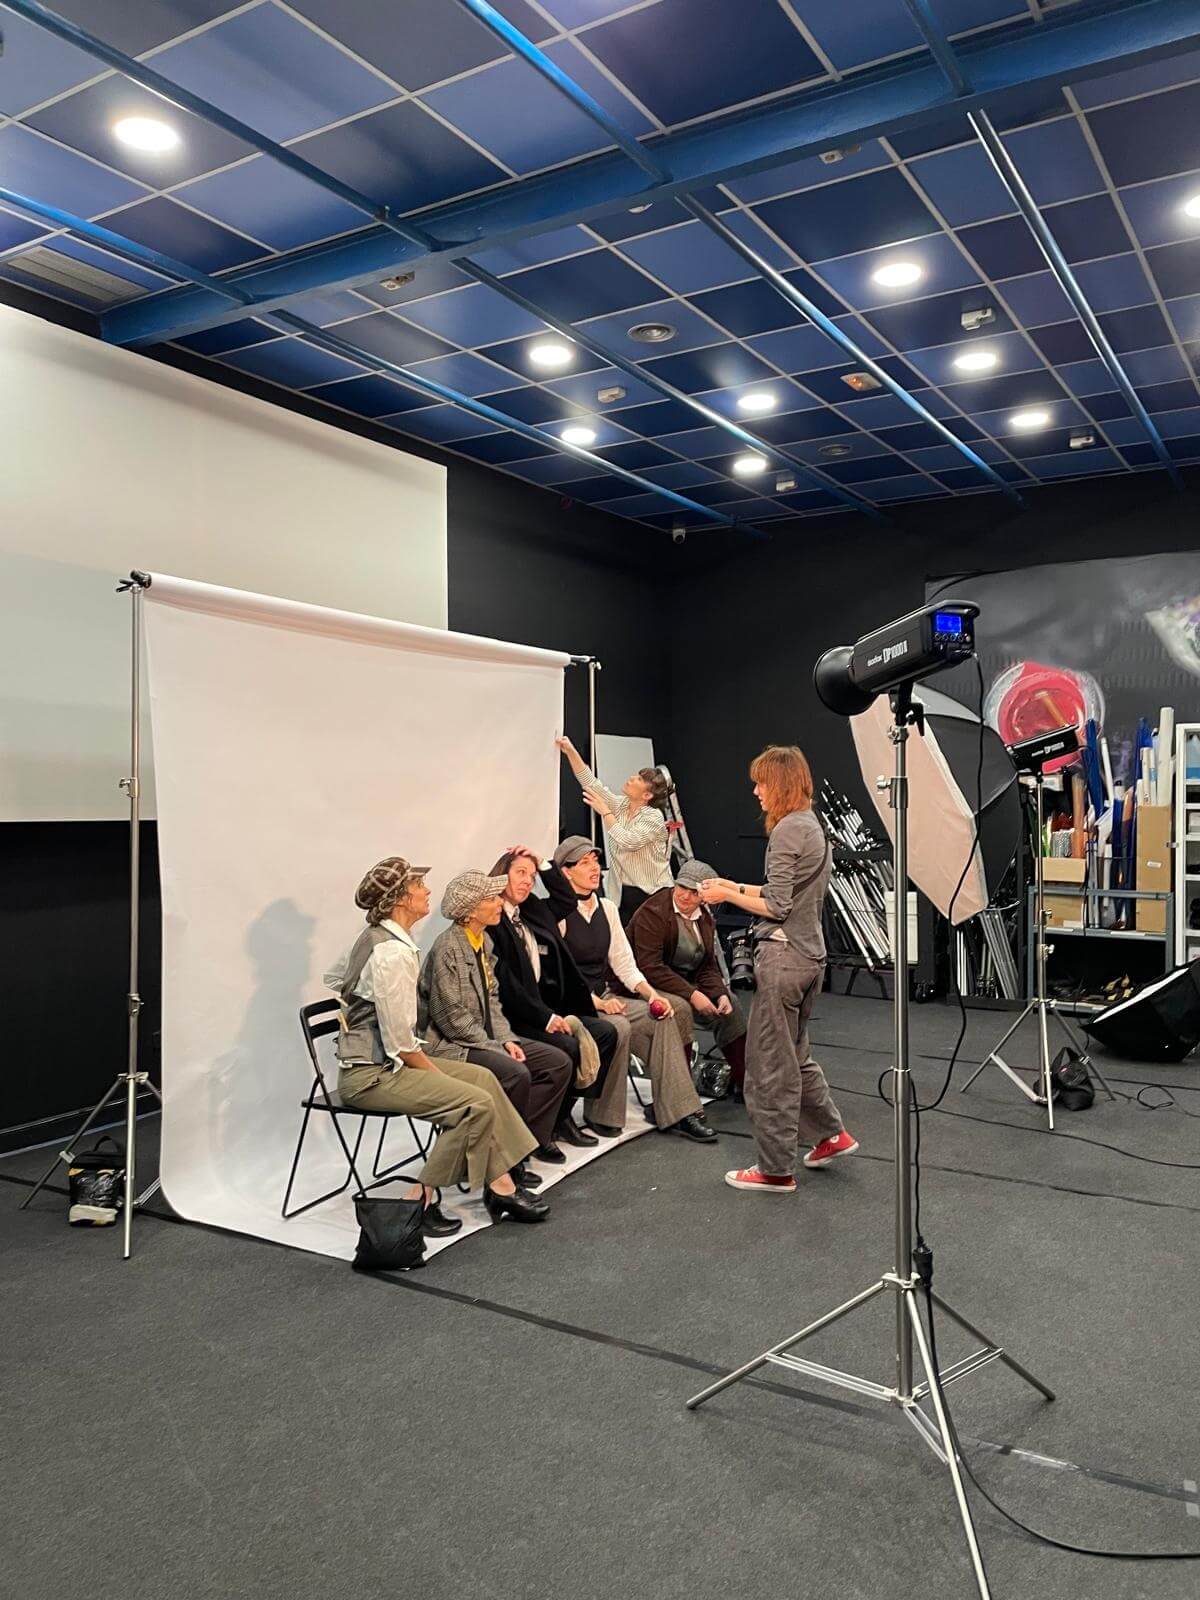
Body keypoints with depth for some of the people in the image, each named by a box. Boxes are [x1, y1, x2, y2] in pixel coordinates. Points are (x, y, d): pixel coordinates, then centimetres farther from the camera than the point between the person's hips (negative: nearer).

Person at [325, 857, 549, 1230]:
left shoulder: (373, 936, 7)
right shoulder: (394, 953, -23)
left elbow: (333, 978, 24)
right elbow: (401, 1043, -22)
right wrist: (436, 1073, -9)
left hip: (371, 1059, 10)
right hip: (372, 1074, -10)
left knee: (482, 1077, 7)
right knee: (476, 1104, -19)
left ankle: (501, 1187, 6)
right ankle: (419, 1202, -8)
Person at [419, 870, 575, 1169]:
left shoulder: (485, 940, 9)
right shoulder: (447, 948, -18)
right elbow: (452, 1017, -20)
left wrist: (506, 1039, -1)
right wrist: (497, 1049, -17)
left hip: (486, 1037, 9)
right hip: (452, 1045, -9)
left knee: (559, 1062, -3)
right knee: (516, 1073, -30)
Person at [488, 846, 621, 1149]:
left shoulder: (533, 912, 16)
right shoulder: (490, 920, -10)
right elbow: (504, 981, -17)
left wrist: (543, 863, 17)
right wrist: (545, 1016, -18)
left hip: (544, 1008, 9)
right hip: (511, 1016, -9)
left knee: (605, 1032, -5)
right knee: (569, 1047, -26)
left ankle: (563, 1114, -1)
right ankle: (551, 1124, -4)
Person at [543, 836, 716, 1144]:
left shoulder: (607, 908, 11)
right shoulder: (558, 913, -10)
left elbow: (623, 963, 10)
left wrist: (651, 994, -5)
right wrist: (596, 1001, -21)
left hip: (605, 998, 7)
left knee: (662, 1020, -14)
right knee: (618, 1027, -31)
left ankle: (674, 1111, -11)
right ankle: (603, 1116, -14)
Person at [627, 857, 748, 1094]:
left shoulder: (704, 918, 6)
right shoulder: (652, 912, -20)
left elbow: (708, 966, 8)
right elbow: (650, 967, -27)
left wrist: (720, 994, -13)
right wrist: (691, 994, -29)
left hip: (686, 983, 8)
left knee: (729, 1005, -2)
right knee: (681, 1009, -32)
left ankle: (744, 1083, 8)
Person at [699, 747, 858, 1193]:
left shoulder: (787, 829, -15)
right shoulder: (813, 826, 13)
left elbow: (776, 907, -16)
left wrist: (728, 897, -4)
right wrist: (736, 887, 16)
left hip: (782, 955, -10)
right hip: (809, 955, 10)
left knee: (769, 1063, 1)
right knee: (793, 1052, 23)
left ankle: (776, 1169, 10)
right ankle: (830, 1134, 32)